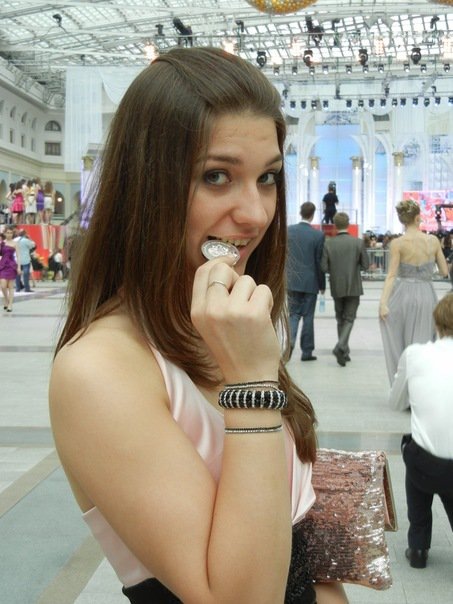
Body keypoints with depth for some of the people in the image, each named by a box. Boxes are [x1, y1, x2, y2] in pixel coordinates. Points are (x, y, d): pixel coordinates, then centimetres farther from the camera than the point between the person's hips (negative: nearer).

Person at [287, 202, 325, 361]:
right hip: (310, 282, -2)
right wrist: (322, 285, 6)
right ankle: (307, 351, 12)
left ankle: (290, 341, -13)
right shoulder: (318, 235, -8)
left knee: (294, 314, 11)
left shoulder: (288, 230, -1)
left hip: (292, 281, 2)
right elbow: (319, 262, -5)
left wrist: (285, 277, 14)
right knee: (308, 316, 7)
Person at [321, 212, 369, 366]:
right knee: (349, 319, 4)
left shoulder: (328, 243, -7)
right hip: (353, 287, -1)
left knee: (340, 319, 16)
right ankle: (341, 346, -18)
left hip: (337, 287, 1)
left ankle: (344, 351, 20)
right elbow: (365, 265, -4)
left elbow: (324, 267, -9)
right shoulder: (358, 242, -8)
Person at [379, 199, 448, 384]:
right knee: (420, 345, 8)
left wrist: (383, 302, -15)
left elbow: (391, 275, -13)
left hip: (402, 296, -1)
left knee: (397, 347, 11)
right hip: (426, 295, 2)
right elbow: (444, 272, 4)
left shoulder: (397, 243, -8)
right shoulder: (433, 241, -1)